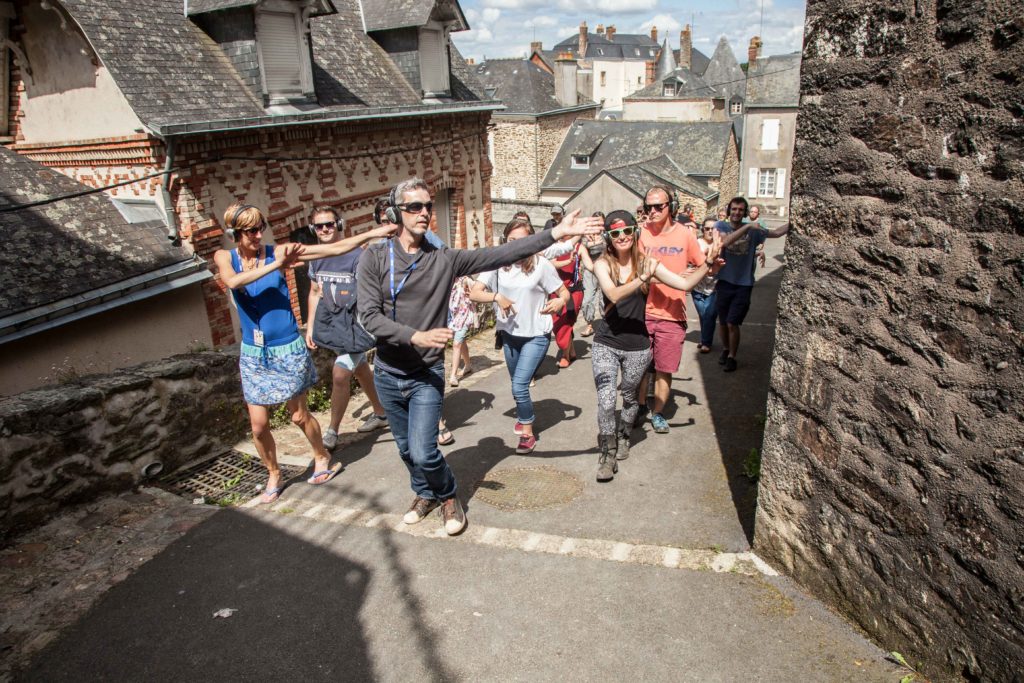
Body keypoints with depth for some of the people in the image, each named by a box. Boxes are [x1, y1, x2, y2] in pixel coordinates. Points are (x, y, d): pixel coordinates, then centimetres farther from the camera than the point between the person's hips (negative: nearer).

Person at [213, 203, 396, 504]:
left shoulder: (278, 251, -8)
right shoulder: (224, 257, -2)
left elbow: (333, 249, -13)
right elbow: (232, 281, -26)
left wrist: (372, 233, -19)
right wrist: (276, 266, -32)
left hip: (288, 348, -2)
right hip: (254, 353, 2)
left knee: (299, 415, 9)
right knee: (258, 425, 5)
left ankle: (323, 458, 35)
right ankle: (273, 474, 29)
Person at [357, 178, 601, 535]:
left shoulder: (445, 259, -6)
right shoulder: (374, 258, -7)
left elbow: (502, 254, -12)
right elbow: (370, 316, -15)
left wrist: (556, 232, -19)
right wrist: (416, 336, -29)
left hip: (427, 374, -1)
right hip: (388, 374, 2)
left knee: (423, 453, -9)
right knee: (407, 448, 18)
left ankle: (448, 495, 22)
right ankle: (425, 493, 46)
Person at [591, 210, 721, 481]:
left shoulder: (646, 263, -2)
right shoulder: (603, 264, -7)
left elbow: (685, 283, -5)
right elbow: (613, 295, -25)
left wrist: (708, 263, -16)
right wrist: (642, 279, -37)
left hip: (637, 346, 2)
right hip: (606, 343, -2)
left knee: (630, 397, 17)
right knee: (606, 401, -12)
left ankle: (623, 437, 46)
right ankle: (608, 453, 8)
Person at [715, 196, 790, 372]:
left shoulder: (754, 230, 1)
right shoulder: (721, 226, -5)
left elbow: (777, 232, 6)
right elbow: (724, 242, -24)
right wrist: (747, 227, -28)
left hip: (743, 284, 0)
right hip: (725, 282, 1)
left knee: (732, 323, -4)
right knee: (723, 322, 14)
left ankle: (732, 357, 15)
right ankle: (725, 350, 38)